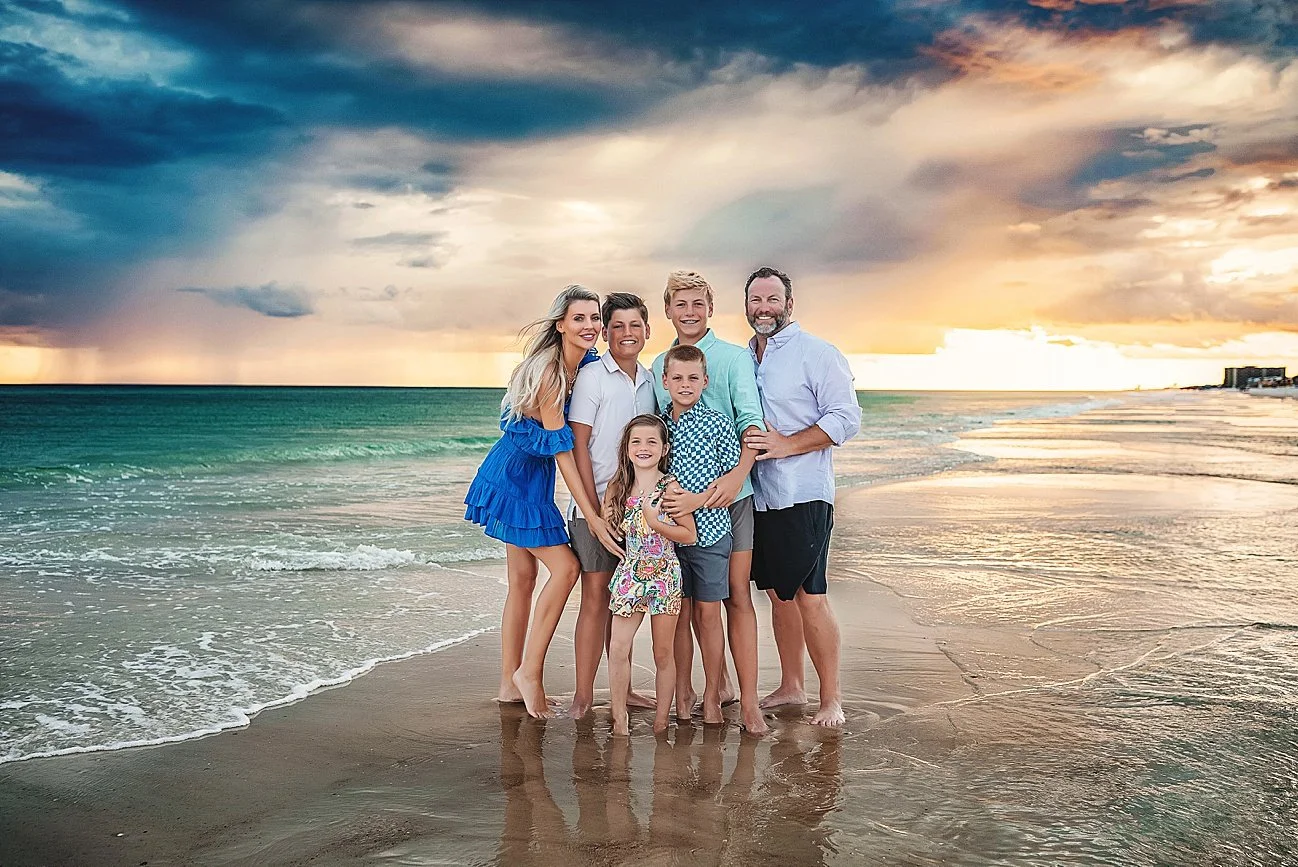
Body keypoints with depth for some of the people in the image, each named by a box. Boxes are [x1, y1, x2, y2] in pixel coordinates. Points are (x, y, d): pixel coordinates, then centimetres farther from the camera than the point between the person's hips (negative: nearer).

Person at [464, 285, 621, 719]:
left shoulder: (588, 361, 1)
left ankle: (510, 683, 18)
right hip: (514, 475, -8)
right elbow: (560, 449, -24)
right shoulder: (547, 371, -24)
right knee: (565, 568, -12)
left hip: (531, 476, 8)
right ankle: (529, 671, -1)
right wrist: (591, 515, -25)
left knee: (523, 578, 10)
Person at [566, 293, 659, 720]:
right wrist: (595, 508, -14)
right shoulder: (591, 377, -7)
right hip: (595, 505, -5)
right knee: (595, 599, -4)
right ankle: (583, 696, 4)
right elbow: (579, 447, -9)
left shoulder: (649, 380, 11)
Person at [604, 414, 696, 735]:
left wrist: (656, 523, -17)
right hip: (629, 574, 2)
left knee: (663, 653, 7)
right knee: (618, 649, -4)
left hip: (664, 574, -2)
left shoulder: (671, 486, -5)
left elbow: (690, 535, -6)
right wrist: (608, 522, -6)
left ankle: (661, 721, 18)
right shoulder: (617, 488, 4)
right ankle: (620, 719, 9)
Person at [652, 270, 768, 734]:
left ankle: (748, 700, 1)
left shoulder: (735, 357, 2)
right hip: (680, 495, 3)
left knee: (737, 595, -2)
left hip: (730, 492, -3)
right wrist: (665, 486, -4)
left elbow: (750, 420, -9)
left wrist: (738, 474, -26)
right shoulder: (659, 366, 13)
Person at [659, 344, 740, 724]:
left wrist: (693, 502, -16)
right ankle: (682, 693, 19)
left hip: (709, 530, -2)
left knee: (707, 613, 4)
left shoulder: (718, 424, -4)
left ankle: (712, 697, 16)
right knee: (678, 613, 8)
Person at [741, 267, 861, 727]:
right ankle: (791, 687, 25)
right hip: (757, 496, 6)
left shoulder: (817, 353, -5)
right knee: (778, 594, 13)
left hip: (802, 496, -6)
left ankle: (831, 697, 6)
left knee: (809, 597, -6)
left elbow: (846, 418, -11)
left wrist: (786, 444, -19)